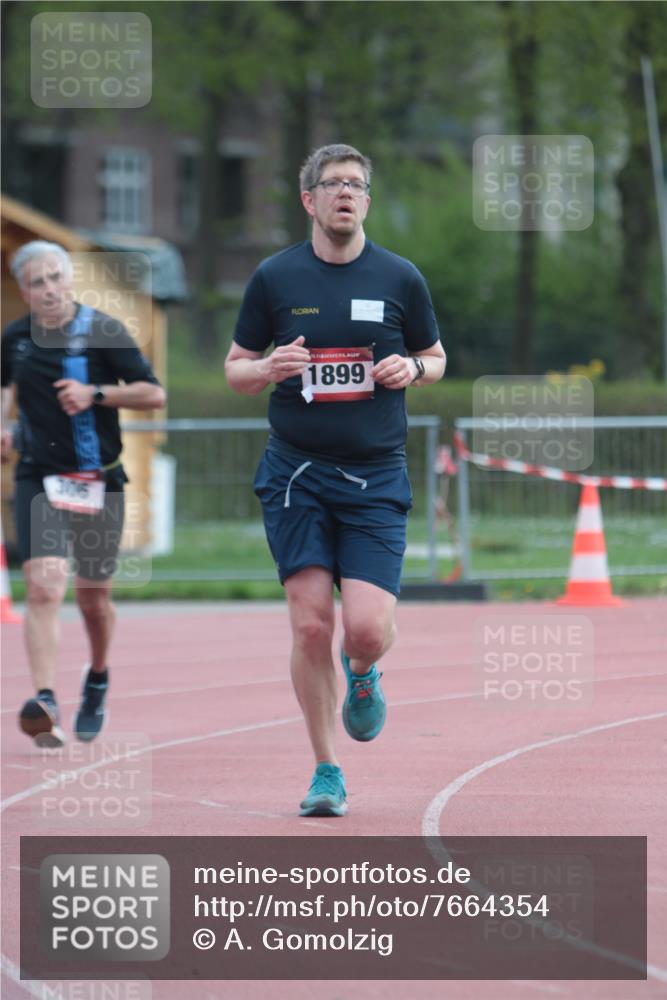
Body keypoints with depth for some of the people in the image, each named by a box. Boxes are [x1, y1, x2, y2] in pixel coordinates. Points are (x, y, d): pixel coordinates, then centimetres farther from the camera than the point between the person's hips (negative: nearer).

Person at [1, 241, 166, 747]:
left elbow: (154, 394, -5)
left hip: (97, 481, -1)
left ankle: (98, 681, 41)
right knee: (43, 586, -18)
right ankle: (45, 702, -28)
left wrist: (96, 394, -17)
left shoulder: (103, 332, -6)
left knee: (94, 596, 12)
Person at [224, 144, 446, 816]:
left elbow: (435, 359, 16)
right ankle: (325, 773, 8)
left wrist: (412, 369, -7)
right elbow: (236, 369, 11)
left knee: (367, 628, -12)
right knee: (310, 626, -7)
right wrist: (270, 369, -12)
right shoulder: (274, 277, 3)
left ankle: (362, 674, 26)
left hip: (376, 476, 0)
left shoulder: (400, 279, 4)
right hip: (295, 471, 0)